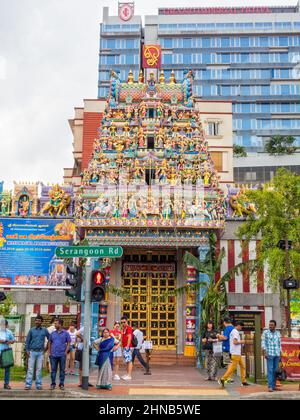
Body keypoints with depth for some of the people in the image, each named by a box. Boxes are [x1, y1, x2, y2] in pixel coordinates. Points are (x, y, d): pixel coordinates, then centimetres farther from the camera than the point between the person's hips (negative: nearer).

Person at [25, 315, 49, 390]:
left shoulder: (45, 330, 3)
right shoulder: (31, 330, 2)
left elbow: (49, 339, 14)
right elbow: (27, 341, 4)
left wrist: (46, 347, 9)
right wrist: (27, 350, -3)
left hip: (40, 352, 1)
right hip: (32, 352, 0)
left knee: (39, 369, 4)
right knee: (30, 368, -2)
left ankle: (38, 384, 10)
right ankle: (28, 384, 1)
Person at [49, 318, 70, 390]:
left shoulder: (65, 333, 2)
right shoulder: (53, 333, 9)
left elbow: (68, 343, 2)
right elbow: (50, 343, 14)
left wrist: (66, 352, -7)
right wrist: (50, 352, 5)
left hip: (62, 355, -2)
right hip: (53, 355, 2)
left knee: (62, 370, 3)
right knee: (53, 369, 4)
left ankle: (62, 384, 11)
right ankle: (53, 384, 13)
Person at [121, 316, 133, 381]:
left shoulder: (128, 328, -9)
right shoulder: (124, 328, 20)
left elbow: (129, 337, -18)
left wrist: (127, 346, -24)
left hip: (127, 347, -10)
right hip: (124, 347, 10)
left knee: (129, 361, -12)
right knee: (127, 361, 12)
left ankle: (129, 376, -15)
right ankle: (127, 374, 17)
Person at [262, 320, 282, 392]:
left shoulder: (278, 333, 12)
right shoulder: (265, 332, 0)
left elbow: (279, 344, 16)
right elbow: (263, 343, -3)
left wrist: (280, 354, 11)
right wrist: (264, 352, -13)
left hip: (277, 354, 4)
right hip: (269, 354, -4)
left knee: (275, 370, 5)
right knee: (270, 370, -8)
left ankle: (274, 385, 12)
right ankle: (270, 387, -8)